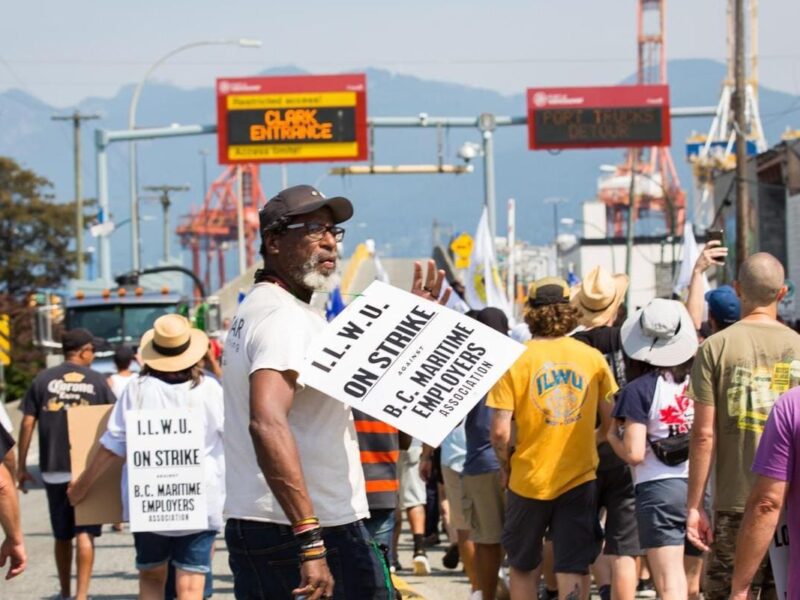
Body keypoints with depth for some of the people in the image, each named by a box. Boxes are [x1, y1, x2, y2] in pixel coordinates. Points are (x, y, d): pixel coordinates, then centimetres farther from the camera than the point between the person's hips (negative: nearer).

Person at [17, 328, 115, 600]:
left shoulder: (43, 380, 3)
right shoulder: (97, 381, 0)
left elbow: (27, 424, 2)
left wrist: (21, 466, 7)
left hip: (53, 468, 2)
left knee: (62, 535, 14)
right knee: (85, 533, -2)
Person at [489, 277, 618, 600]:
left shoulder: (516, 359, -9)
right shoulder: (592, 357, -1)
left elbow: (500, 431, -12)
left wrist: (506, 466, 5)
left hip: (529, 478, -1)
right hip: (580, 478, 1)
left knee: (523, 567, 17)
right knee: (574, 570, 1)